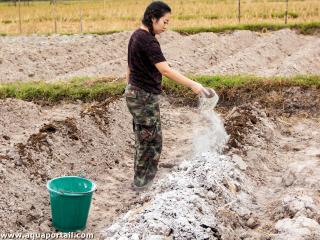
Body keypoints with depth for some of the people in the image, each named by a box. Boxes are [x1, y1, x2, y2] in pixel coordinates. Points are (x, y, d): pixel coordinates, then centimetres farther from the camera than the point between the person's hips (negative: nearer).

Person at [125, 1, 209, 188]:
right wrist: (192, 85, -33)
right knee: (151, 142, 2)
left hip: (135, 93, 10)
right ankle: (142, 181, 13)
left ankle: (141, 179, 25)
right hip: (145, 97, -10)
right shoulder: (148, 40, -21)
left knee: (144, 140, 16)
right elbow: (165, 70, -30)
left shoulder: (137, 35, 9)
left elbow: (130, 67, 16)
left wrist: (130, 89, 23)